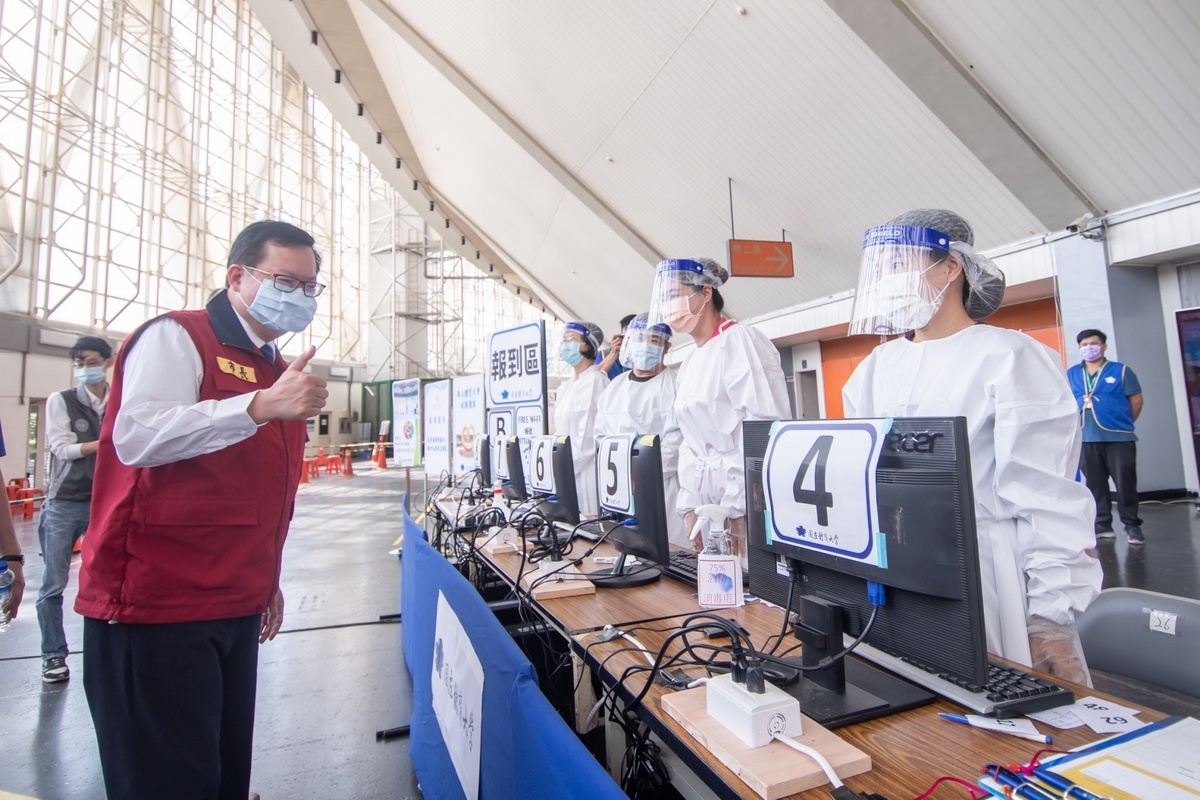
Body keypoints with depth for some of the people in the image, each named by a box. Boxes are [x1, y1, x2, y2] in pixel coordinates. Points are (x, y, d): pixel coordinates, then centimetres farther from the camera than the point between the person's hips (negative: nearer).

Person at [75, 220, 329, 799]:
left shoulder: (277, 369, 16)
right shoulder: (177, 338, -7)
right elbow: (138, 437, -25)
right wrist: (261, 406, -33)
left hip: (236, 607, 8)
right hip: (154, 605, -7)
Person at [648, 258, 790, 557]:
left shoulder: (740, 340, -9)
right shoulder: (691, 361, 15)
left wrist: (737, 509, -19)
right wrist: (689, 506, 7)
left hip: (748, 507, -7)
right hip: (708, 501, 8)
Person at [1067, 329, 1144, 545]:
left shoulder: (1120, 370, 1)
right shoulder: (1071, 374, 7)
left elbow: (1136, 399, 5)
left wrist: (1124, 423, 8)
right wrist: (1076, 425, 8)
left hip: (1119, 437, -2)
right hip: (1086, 439, 2)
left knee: (1125, 483, 2)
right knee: (1095, 484, 8)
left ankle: (1132, 525, 16)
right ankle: (1102, 524, 18)